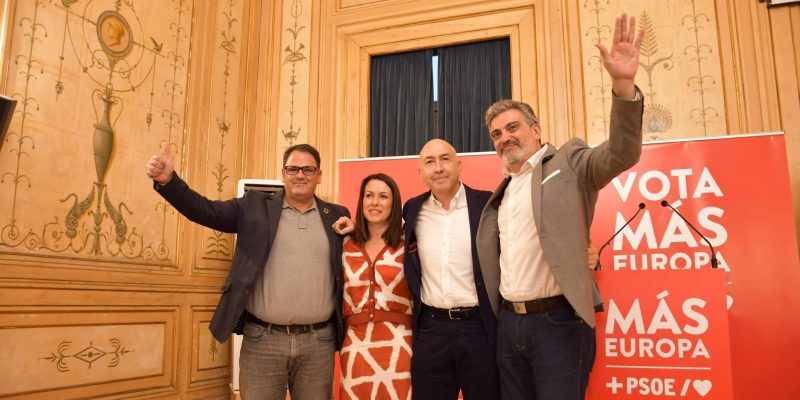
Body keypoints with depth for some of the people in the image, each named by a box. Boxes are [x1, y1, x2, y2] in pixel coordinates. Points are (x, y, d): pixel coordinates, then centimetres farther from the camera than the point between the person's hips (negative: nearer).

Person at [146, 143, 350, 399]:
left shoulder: (337, 216, 7)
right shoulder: (255, 206, 5)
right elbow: (206, 211, -4)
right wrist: (168, 180, -17)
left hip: (319, 342, 1)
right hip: (262, 340, -1)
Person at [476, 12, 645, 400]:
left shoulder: (568, 162, 0)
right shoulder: (503, 190, 17)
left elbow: (622, 154, -19)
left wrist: (623, 84, -32)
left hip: (557, 321, -6)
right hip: (508, 322, 6)